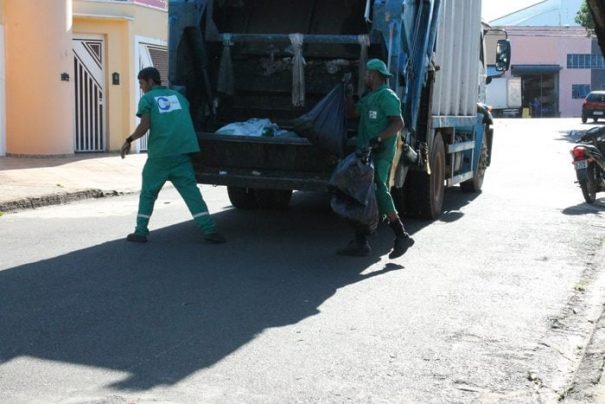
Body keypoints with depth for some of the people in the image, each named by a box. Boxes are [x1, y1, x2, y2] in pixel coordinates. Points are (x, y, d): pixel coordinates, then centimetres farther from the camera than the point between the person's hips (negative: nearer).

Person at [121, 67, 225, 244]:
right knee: (190, 189, 2)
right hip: (182, 151, 3)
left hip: (159, 153, -3)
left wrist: (129, 140, 6)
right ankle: (210, 230, -8)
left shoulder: (147, 99, 4)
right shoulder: (177, 95, 20)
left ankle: (141, 232, 12)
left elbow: (144, 126, -7)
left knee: (148, 192, 11)